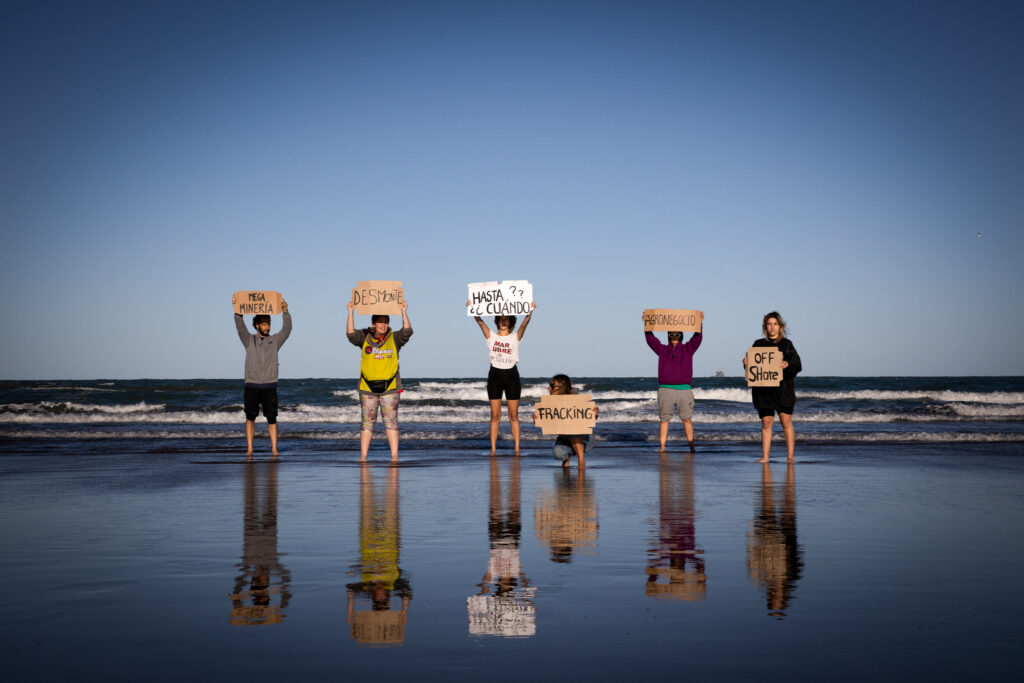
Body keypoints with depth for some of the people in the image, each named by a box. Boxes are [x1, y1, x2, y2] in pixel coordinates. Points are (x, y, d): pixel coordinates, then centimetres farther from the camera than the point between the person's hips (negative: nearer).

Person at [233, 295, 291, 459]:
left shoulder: (275, 340, 8)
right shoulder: (249, 340, 7)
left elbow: (287, 329, -5)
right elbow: (240, 327, -8)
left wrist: (285, 312, -20)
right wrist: (237, 311, -24)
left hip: (269, 386, 0)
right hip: (251, 385, 0)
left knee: (272, 418, -1)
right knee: (250, 417, 1)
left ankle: (274, 449, 1)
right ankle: (249, 449, 4)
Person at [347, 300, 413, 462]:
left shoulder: (394, 339, 5)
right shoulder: (364, 338, 5)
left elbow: (407, 331, -10)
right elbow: (350, 333, -10)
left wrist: (404, 312, -18)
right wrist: (351, 312, -17)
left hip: (390, 388, 0)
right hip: (368, 388, 0)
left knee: (391, 421, -2)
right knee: (367, 422, 5)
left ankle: (394, 456, -1)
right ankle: (363, 456, 7)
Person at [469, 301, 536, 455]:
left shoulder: (515, 337, 5)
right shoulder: (491, 337, 7)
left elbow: (525, 323, -11)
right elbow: (479, 321, -6)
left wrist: (530, 311, -29)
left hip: (511, 375, -1)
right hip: (495, 375, 1)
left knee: (513, 416, 2)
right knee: (495, 416, 1)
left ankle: (517, 448, 3)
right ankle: (493, 448, 2)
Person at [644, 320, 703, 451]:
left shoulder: (688, 349, 15)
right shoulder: (662, 349, 16)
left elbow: (698, 337, 3)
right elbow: (650, 338, 9)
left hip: (684, 390, 0)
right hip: (665, 390, 0)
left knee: (687, 419, 1)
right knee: (664, 419, 0)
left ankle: (691, 446, 5)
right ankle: (662, 447, 1)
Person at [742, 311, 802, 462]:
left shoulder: (786, 344, 5)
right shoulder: (758, 344, 11)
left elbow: (798, 365, -1)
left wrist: (787, 364, -22)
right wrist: (746, 363, -11)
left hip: (783, 387, -2)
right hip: (763, 389, 2)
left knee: (786, 422, -4)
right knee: (766, 422, 1)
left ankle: (790, 456, 1)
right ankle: (764, 457, 3)